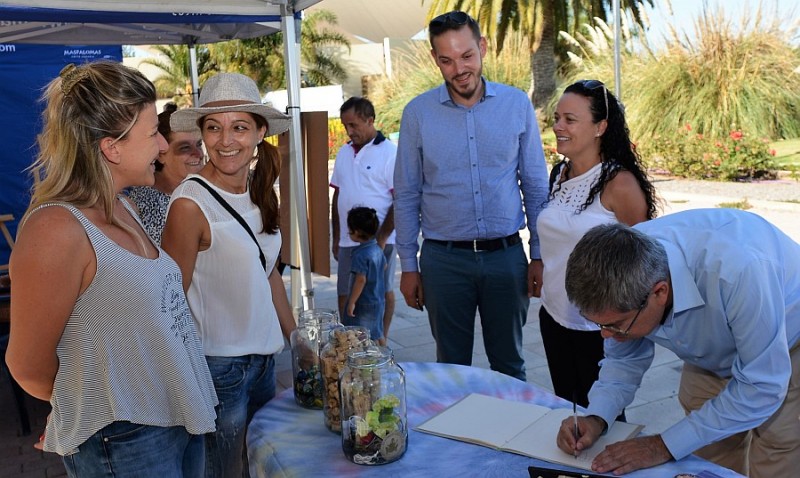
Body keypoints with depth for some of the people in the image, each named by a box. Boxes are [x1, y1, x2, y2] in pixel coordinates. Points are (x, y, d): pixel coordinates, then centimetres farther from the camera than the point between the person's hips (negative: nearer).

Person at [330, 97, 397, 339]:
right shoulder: (344, 153, 11)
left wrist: (381, 238, -15)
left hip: (378, 240, -6)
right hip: (347, 241, 6)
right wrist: (336, 237, 13)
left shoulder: (389, 153, -8)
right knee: (345, 296, 10)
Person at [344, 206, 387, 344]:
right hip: (378, 301, 9)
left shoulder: (360, 254, -23)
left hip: (364, 303, -9)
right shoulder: (377, 249, 3)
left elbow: (361, 280, -26)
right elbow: (384, 266, 19)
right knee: (378, 333, 21)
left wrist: (351, 302, -20)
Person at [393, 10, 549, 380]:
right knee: (452, 368, 13)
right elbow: (406, 196, 3)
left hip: (506, 254, 1)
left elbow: (536, 186, 6)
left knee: (509, 366, 14)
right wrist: (408, 265, 2)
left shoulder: (517, 104, 0)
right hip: (444, 259, 0)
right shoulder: (417, 113, -1)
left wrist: (539, 254, 3)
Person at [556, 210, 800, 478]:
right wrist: (596, 418, -23)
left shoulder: (739, 270, -42)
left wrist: (666, 445, -28)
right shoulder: (619, 270, -25)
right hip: (712, 351, 4)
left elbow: (762, 388, -30)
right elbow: (624, 358, -7)